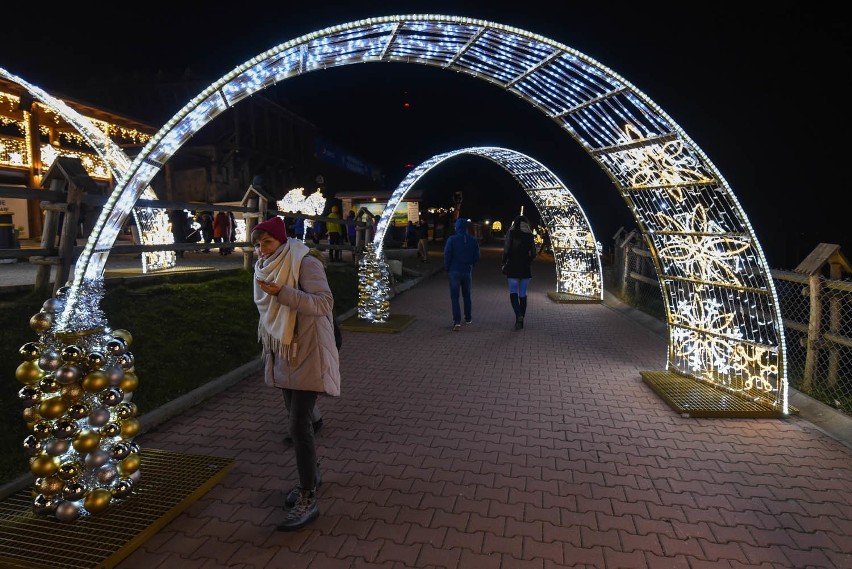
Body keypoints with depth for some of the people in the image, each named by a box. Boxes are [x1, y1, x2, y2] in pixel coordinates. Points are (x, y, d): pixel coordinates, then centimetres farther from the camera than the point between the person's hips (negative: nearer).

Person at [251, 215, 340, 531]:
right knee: (298, 421, 17)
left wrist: (282, 292, -35)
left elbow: (324, 303, -27)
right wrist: (267, 351, 22)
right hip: (283, 357, 8)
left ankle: (308, 501, 4)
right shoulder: (266, 267, 8)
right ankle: (311, 475, 36)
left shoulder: (305, 263, -15)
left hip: (307, 356, -7)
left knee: (298, 425, -8)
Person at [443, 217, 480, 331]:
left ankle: (457, 322, -11)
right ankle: (468, 318, 28)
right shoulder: (473, 240, -1)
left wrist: (447, 268, 4)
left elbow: (447, 256, -11)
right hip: (467, 271, 3)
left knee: (454, 296, -2)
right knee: (467, 295, 19)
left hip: (454, 271, -3)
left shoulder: (452, 239, -11)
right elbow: (476, 258, 3)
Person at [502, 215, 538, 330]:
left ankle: (518, 315, -22)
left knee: (513, 293, 0)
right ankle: (520, 320, 13)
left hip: (513, 267, -3)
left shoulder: (511, 233, -3)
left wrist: (504, 262, 4)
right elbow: (533, 254, 5)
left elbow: (506, 250, -9)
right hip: (525, 268, 3)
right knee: (523, 294, 9)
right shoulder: (529, 235, 5)